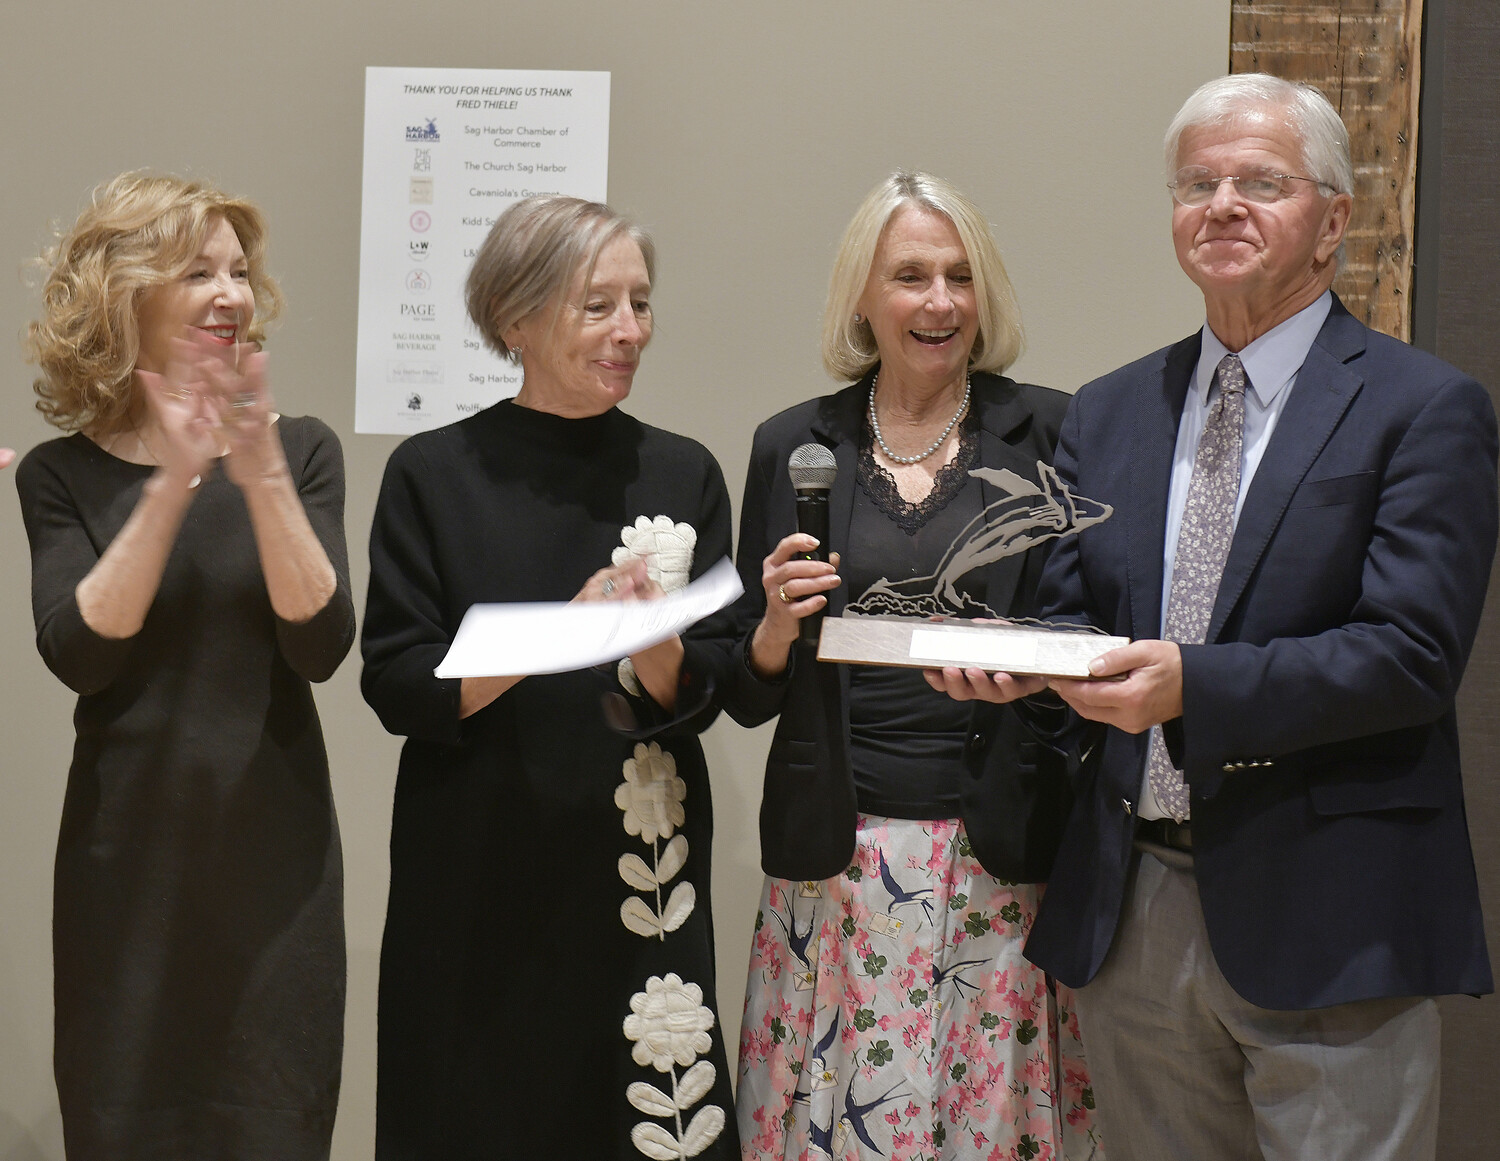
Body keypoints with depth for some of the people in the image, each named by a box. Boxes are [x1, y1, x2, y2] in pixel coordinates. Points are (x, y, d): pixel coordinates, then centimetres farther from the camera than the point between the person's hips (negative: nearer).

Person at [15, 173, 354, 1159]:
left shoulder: (300, 451, 1)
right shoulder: (64, 476, 0)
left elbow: (322, 646, -10)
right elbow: (79, 653, -14)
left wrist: (262, 474, -20)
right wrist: (173, 483, -20)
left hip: (275, 853, 0)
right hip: (128, 857, 0)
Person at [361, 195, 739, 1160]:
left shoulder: (683, 474, 7)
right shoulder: (434, 474, 0)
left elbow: (699, 697, 3)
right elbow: (396, 685, -6)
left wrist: (654, 645, -19)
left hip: (638, 866, 2)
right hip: (475, 872, -1)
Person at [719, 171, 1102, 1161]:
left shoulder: (1050, 433, 4)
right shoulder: (794, 446, 8)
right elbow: (747, 696, 11)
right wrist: (777, 627, -8)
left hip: (1003, 852, -1)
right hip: (838, 857, 1)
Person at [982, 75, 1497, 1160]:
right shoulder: (1109, 412, 12)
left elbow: (1412, 655, -15)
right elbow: (1075, 616, 12)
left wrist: (1194, 685, -26)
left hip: (1325, 925, -5)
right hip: (1132, 911, 5)